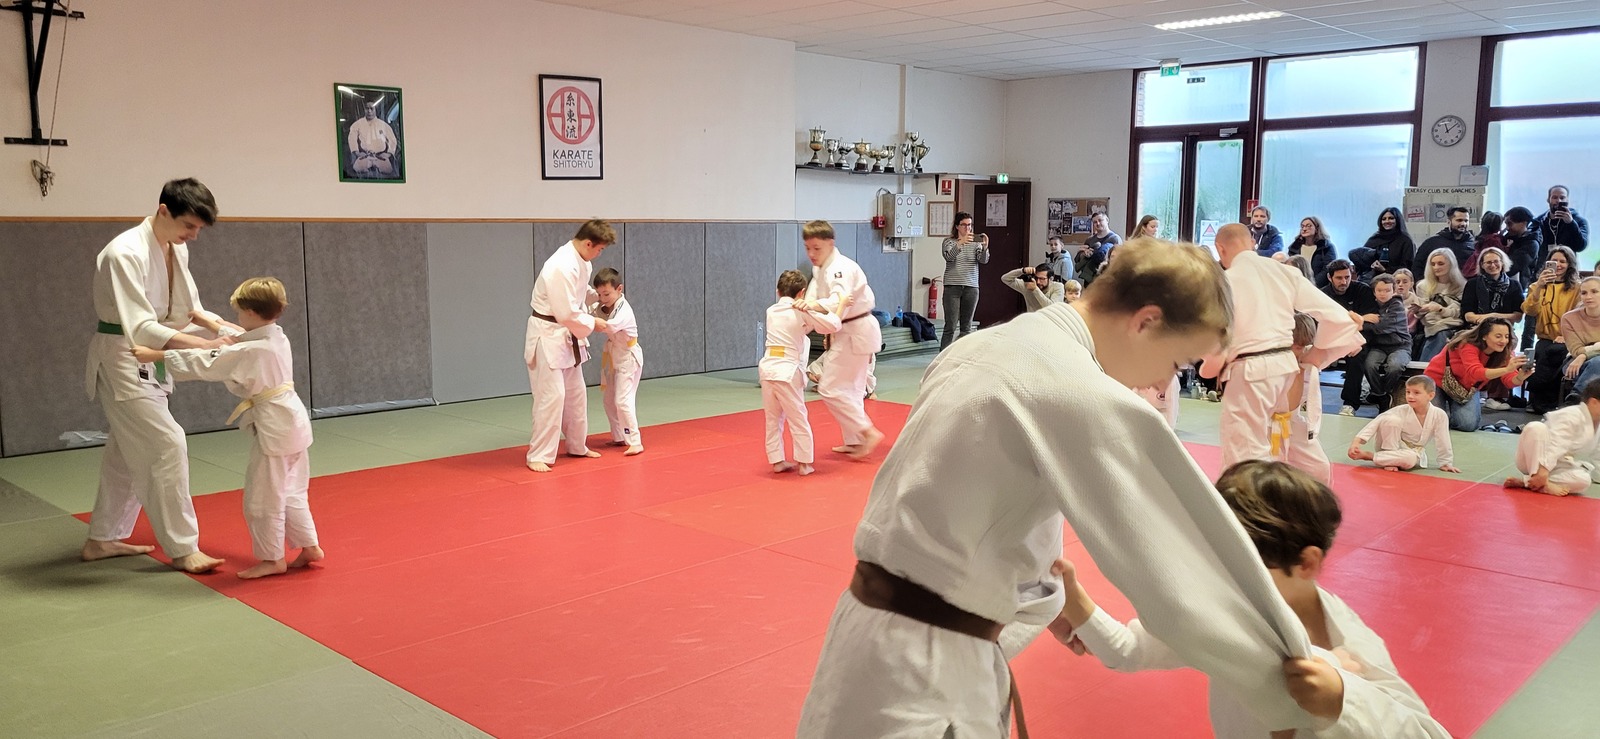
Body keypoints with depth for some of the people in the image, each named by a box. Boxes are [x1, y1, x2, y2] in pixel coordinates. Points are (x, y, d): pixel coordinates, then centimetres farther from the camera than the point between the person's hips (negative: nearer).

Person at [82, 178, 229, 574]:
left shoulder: (176, 250, 2)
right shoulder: (125, 253, -24)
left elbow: (188, 310, 10)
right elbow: (141, 329, -29)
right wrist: (206, 344, -34)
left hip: (147, 361, 9)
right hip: (121, 360, -9)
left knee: (127, 454, 18)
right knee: (167, 446, -12)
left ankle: (102, 540, 33)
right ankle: (183, 549, -3)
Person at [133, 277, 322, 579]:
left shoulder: (250, 351, -20)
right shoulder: (277, 337, 5)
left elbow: (203, 364, -16)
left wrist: (155, 355, -10)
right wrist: (209, 322, 31)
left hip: (272, 427, -9)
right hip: (293, 421, 9)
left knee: (262, 497, 4)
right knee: (291, 491, 19)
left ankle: (272, 558, 15)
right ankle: (309, 546, 24)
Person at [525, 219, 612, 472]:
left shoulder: (580, 262, 3)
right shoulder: (562, 267, -27)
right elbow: (568, 314, -25)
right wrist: (593, 324, -12)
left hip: (566, 336, 10)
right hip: (548, 336, -10)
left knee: (576, 394, 17)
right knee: (551, 396, -10)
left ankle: (577, 446, 31)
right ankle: (538, 455, -2)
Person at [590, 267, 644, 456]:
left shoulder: (624, 310, -24)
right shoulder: (601, 307, 1)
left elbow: (611, 326, -41)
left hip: (628, 357, -9)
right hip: (612, 357, 9)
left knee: (623, 400, -15)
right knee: (608, 399, 14)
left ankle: (635, 442, -12)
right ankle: (619, 437, 27)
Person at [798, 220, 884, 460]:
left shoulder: (840, 268, -22)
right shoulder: (820, 269, 10)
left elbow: (839, 302, -38)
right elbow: (814, 299, 8)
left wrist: (813, 304, -55)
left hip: (855, 334, -10)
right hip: (848, 333, 10)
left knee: (831, 388, -10)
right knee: (850, 389, 17)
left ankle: (868, 433, -7)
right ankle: (854, 441, 27)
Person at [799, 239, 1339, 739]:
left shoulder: (986, 347, 6)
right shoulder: (1087, 398, -22)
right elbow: (1182, 578, -18)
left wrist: (1042, 596, 23)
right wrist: (1296, 694, -5)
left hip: (886, 637, 9)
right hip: (917, 681, -9)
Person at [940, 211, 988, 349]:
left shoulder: (975, 243, 10)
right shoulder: (949, 242, 3)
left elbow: (983, 260, -5)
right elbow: (948, 256, -18)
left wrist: (985, 247, -26)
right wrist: (960, 243, -34)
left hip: (971, 287, 3)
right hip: (952, 287, -3)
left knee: (967, 327, 6)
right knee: (950, 327, -7)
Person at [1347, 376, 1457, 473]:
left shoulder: (1440, 415, -18)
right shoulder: (1401, 411, -18)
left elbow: (1443, 441, -10)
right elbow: (1376, 423, -24)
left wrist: (1446, 463, -2)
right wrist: (1357, 441, -35)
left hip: (1413, 452, 1)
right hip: (1391, 446, -1)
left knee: (1410, 459, -39)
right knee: (1392, 419, -30)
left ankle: (1369, 455, -22)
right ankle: (1390, 461, -20)